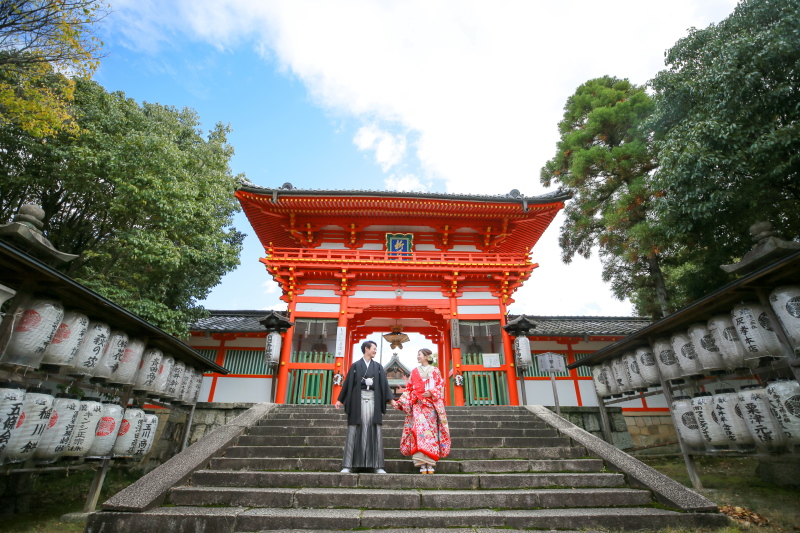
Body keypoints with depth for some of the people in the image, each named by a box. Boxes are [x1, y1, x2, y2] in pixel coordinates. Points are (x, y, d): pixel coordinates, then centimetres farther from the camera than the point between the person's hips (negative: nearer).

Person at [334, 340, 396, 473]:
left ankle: (377, 466, 3)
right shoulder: (356, 365, 6)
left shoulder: (378, 366, 13)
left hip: (373, 399, 2)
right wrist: (340, 400, 1)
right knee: (354, 431, -2)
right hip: (358, 399, -2)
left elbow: (384, 383, 7)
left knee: (375, 431, -2)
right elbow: (348, 383, 5)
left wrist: (391, 399, -2)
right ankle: (348, 465, 3)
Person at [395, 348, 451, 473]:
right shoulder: (414, 371, 14)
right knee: (419, 430, -10)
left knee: (431, 431, -5)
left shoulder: (435, 371, 9)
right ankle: (422, 464, -8)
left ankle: (430, 464, -1)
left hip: (431, 405, -1)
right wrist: (401, 402, 2)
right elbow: (409, 388, 11)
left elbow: (440, 386, 2)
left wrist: (431, 393, -15)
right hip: (417, 405, 1)